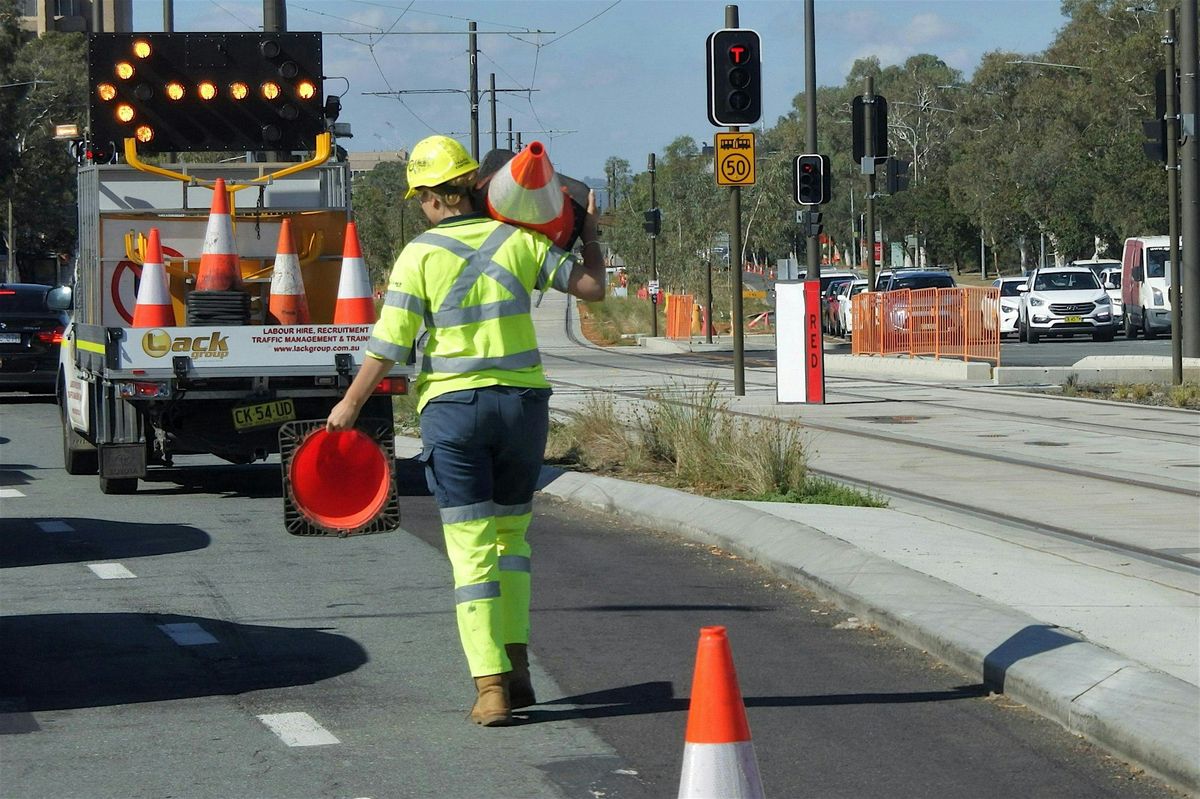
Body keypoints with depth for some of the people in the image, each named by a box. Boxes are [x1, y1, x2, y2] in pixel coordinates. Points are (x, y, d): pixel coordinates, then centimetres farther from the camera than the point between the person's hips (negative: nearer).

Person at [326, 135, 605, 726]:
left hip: (453, 406, -3)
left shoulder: (420, 256, -6)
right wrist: (590, 233, 23)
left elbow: (388, 345, -6)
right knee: (511, 534, 20)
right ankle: (516, 666, 14)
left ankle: (491, 686, -9)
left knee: (472, 550, -1)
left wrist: (351, 403, 5)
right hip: (523, 399, 3)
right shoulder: (518, 241, 1)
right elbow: (591, 287, 6)